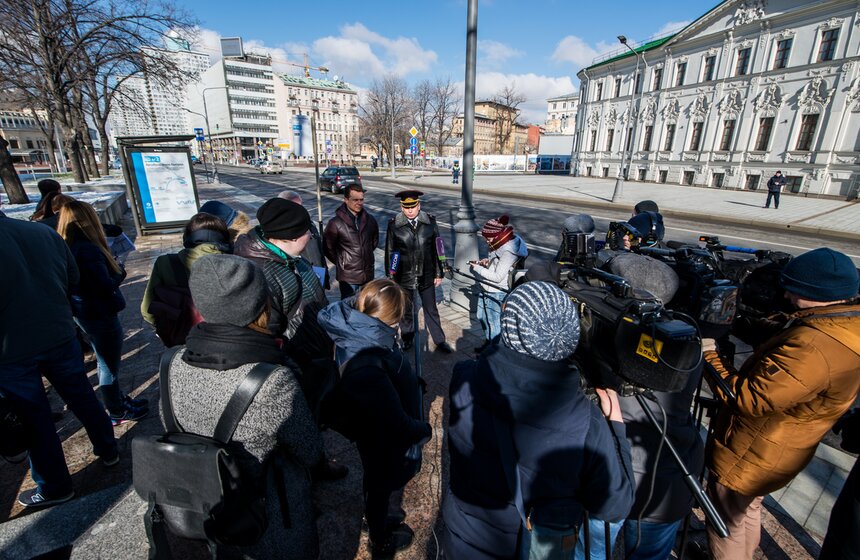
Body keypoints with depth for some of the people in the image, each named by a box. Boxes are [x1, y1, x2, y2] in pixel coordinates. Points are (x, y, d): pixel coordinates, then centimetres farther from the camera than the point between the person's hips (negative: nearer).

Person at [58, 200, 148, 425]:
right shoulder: (88, 249, -25)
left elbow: (87, 280, 9)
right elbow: (106, 287, -25)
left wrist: (113, 268, -1)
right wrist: (120, 272, -8)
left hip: (83, 313, 9)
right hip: (101, 316, -9)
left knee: (105, 362, 23)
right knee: (109, 365, 7)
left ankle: (118, 399, 40)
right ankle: (117, 412, 23)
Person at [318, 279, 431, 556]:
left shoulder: (356, 335, -18)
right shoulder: (367, 369, -45)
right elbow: (397, 424, -34)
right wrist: (423, 430, -16)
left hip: (377, 431, 7)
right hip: (384, 441, -7)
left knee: (379, 480, 33)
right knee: (381, 483, 22)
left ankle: (377, 516, 63)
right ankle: (381, 541, 53)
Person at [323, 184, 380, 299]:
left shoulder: (370, 220, 0)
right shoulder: (335, 223, -13)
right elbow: (327, 248, -5)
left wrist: (366, 254, 11)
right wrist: (341, 262, 0)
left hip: (368, 273, 4)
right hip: (347, 276, -4)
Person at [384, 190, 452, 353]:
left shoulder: (430, 222, -5)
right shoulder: (394, 225, -9)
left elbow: (437, 249, 1)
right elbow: (389, 252, -2)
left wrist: (438, 273, 3)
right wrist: (390, 276, 0)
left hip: (426, 276, 1)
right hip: (404, 277, 0)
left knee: (431, 310, 13)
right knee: (405, 310, 16)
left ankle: (439, 341, 29)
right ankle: (408, 340, 38)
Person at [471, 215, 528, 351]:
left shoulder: (509, 251, -26)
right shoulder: (503, 244, 3)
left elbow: (497, 277, -24)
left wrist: (477, 268, -17)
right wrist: (488, 261, 2)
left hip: (496, 294, -10)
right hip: (487, 290, 10)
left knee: (494, 323, 7)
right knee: (482, 317, 25)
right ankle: (488, 342, 44)